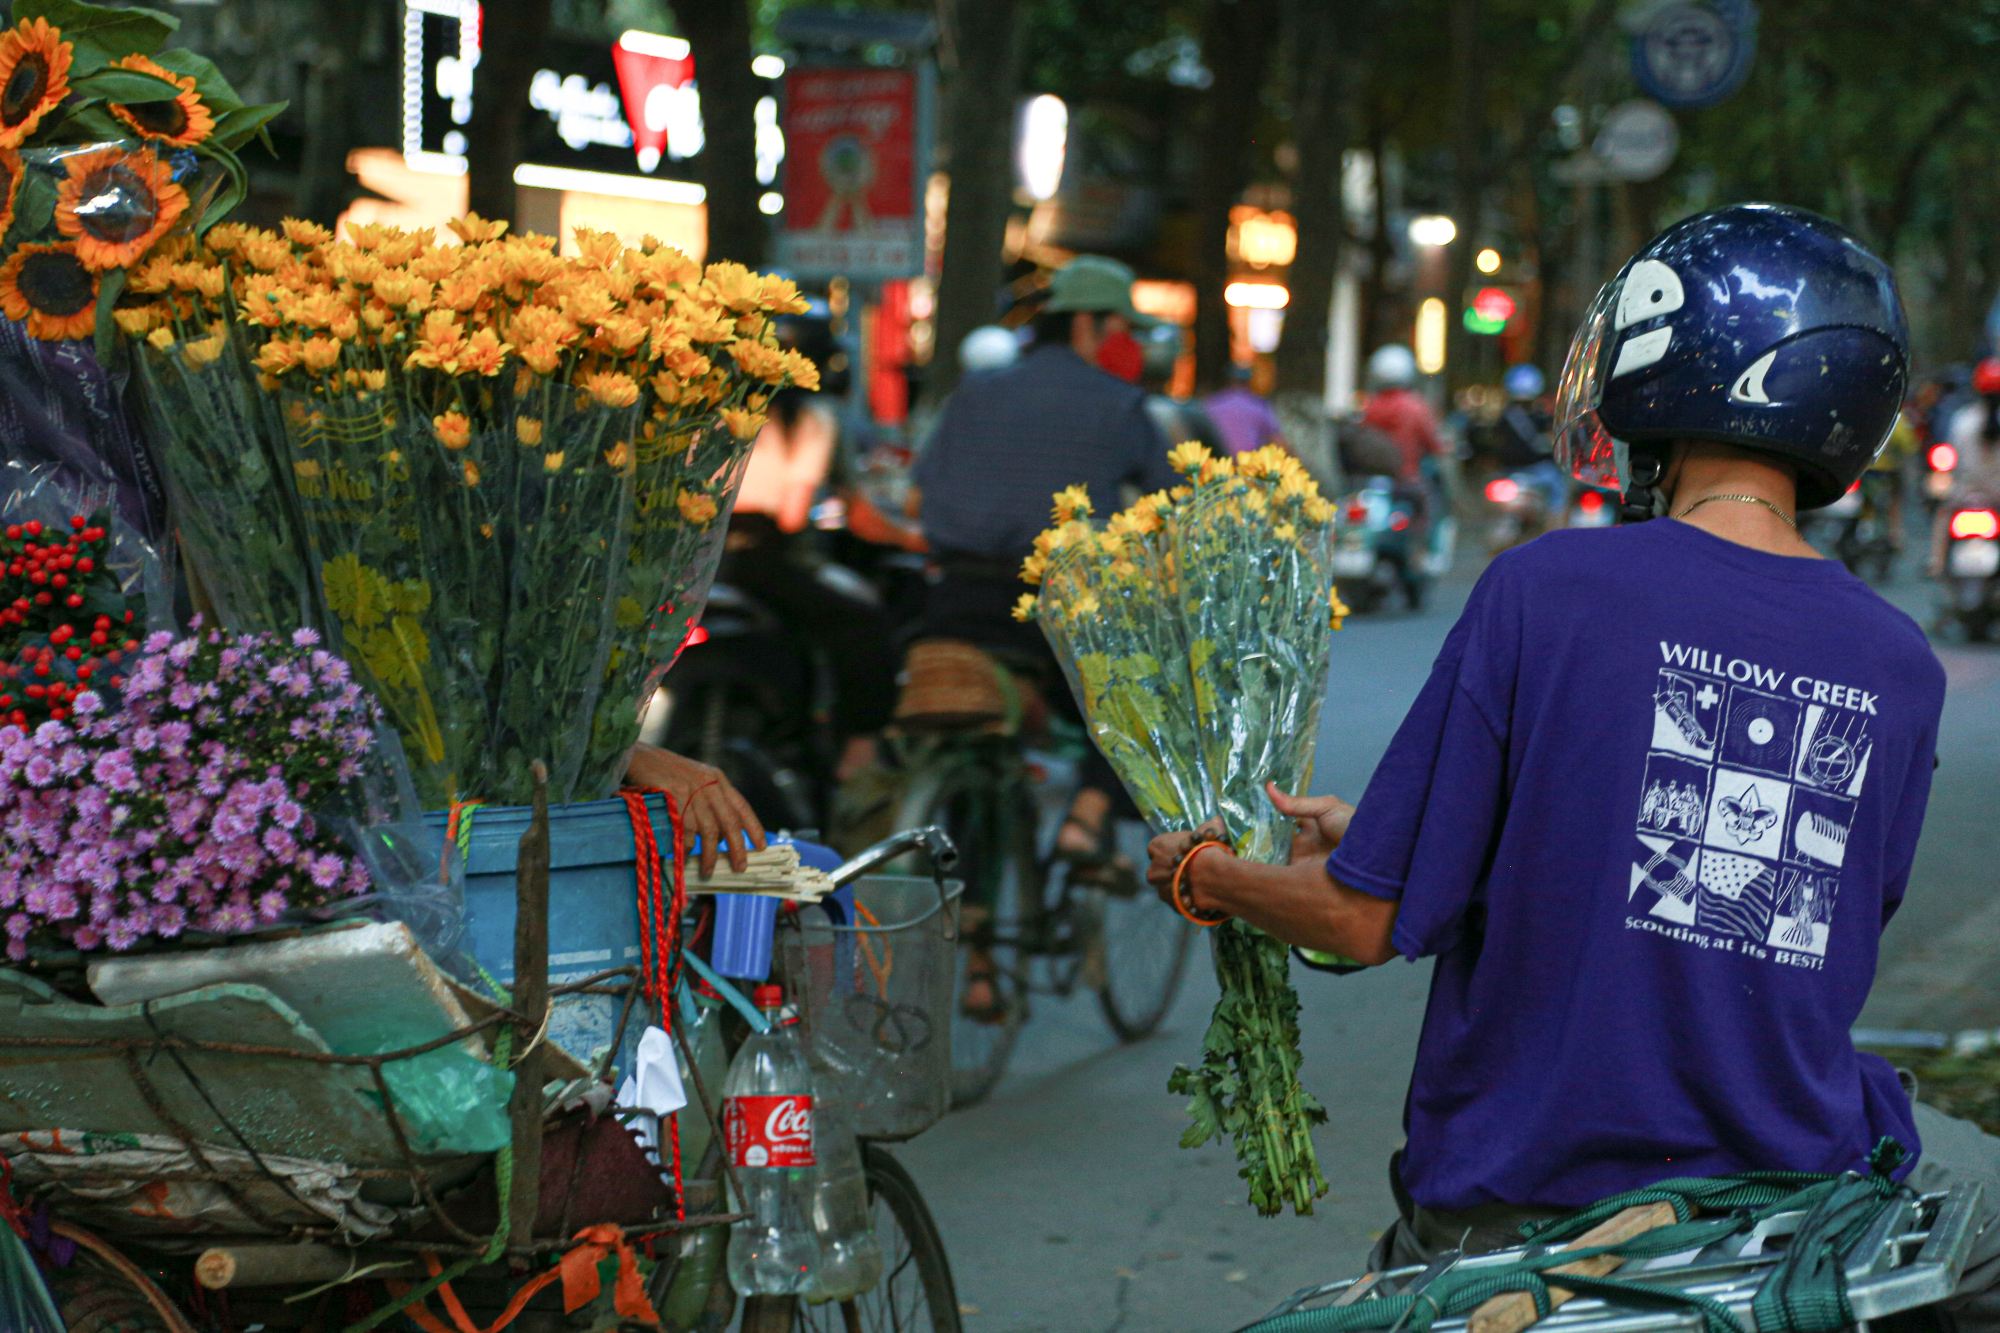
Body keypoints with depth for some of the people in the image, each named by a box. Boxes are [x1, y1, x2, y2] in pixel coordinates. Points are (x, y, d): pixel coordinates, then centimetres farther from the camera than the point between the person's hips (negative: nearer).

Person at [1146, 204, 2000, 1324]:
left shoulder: (1545, 590, -13)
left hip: (1517, 1213, -1)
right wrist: (1373, 835, 19)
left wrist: (1202, 875, 13)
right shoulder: (1902, 670, -1)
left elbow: (1372, 920, -11)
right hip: (1787, 1196, 2)